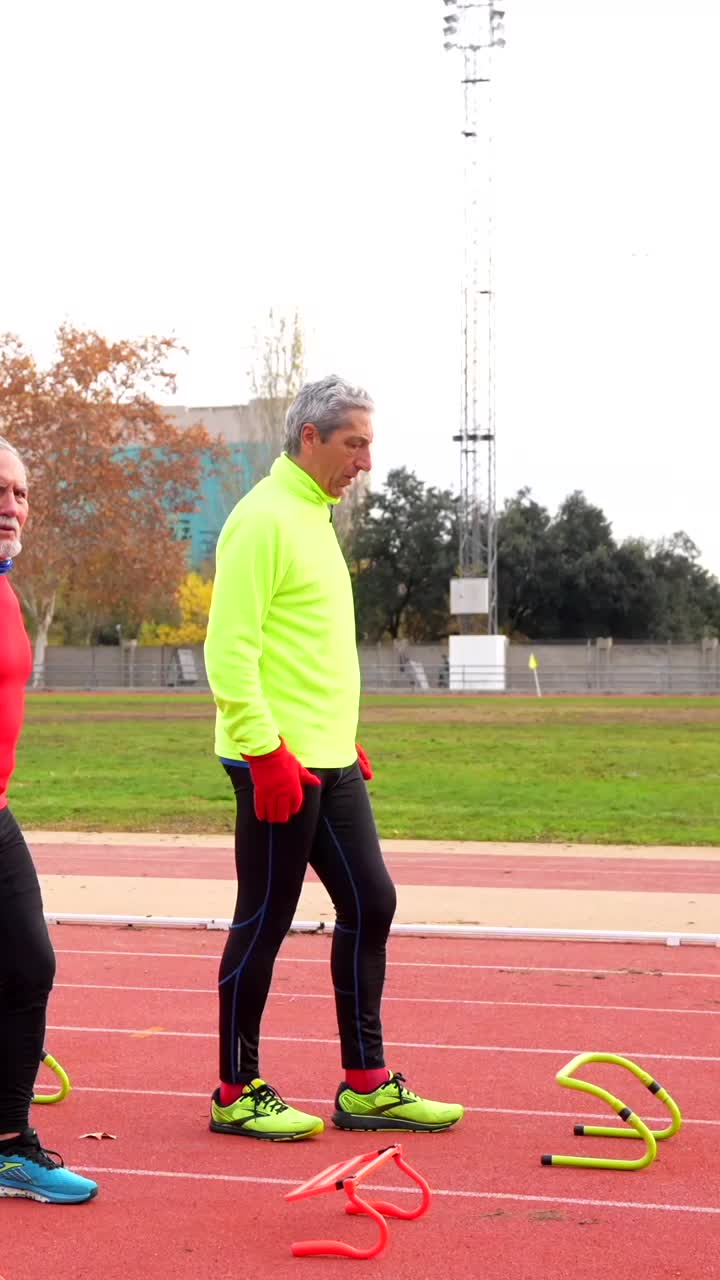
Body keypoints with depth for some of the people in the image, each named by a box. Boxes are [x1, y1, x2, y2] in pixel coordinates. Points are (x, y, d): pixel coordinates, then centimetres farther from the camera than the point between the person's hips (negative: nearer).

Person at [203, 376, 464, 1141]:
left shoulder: (314, 517, 17)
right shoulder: (265, 519, -13)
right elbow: (229, 649, -20)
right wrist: (267, 751, -22)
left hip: (329, 762, 10)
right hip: (279, 765, -10)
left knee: (369, 904, 10)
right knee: (264, 922, 0)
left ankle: (365, 1085, 19)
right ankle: (237, 1093, 13)